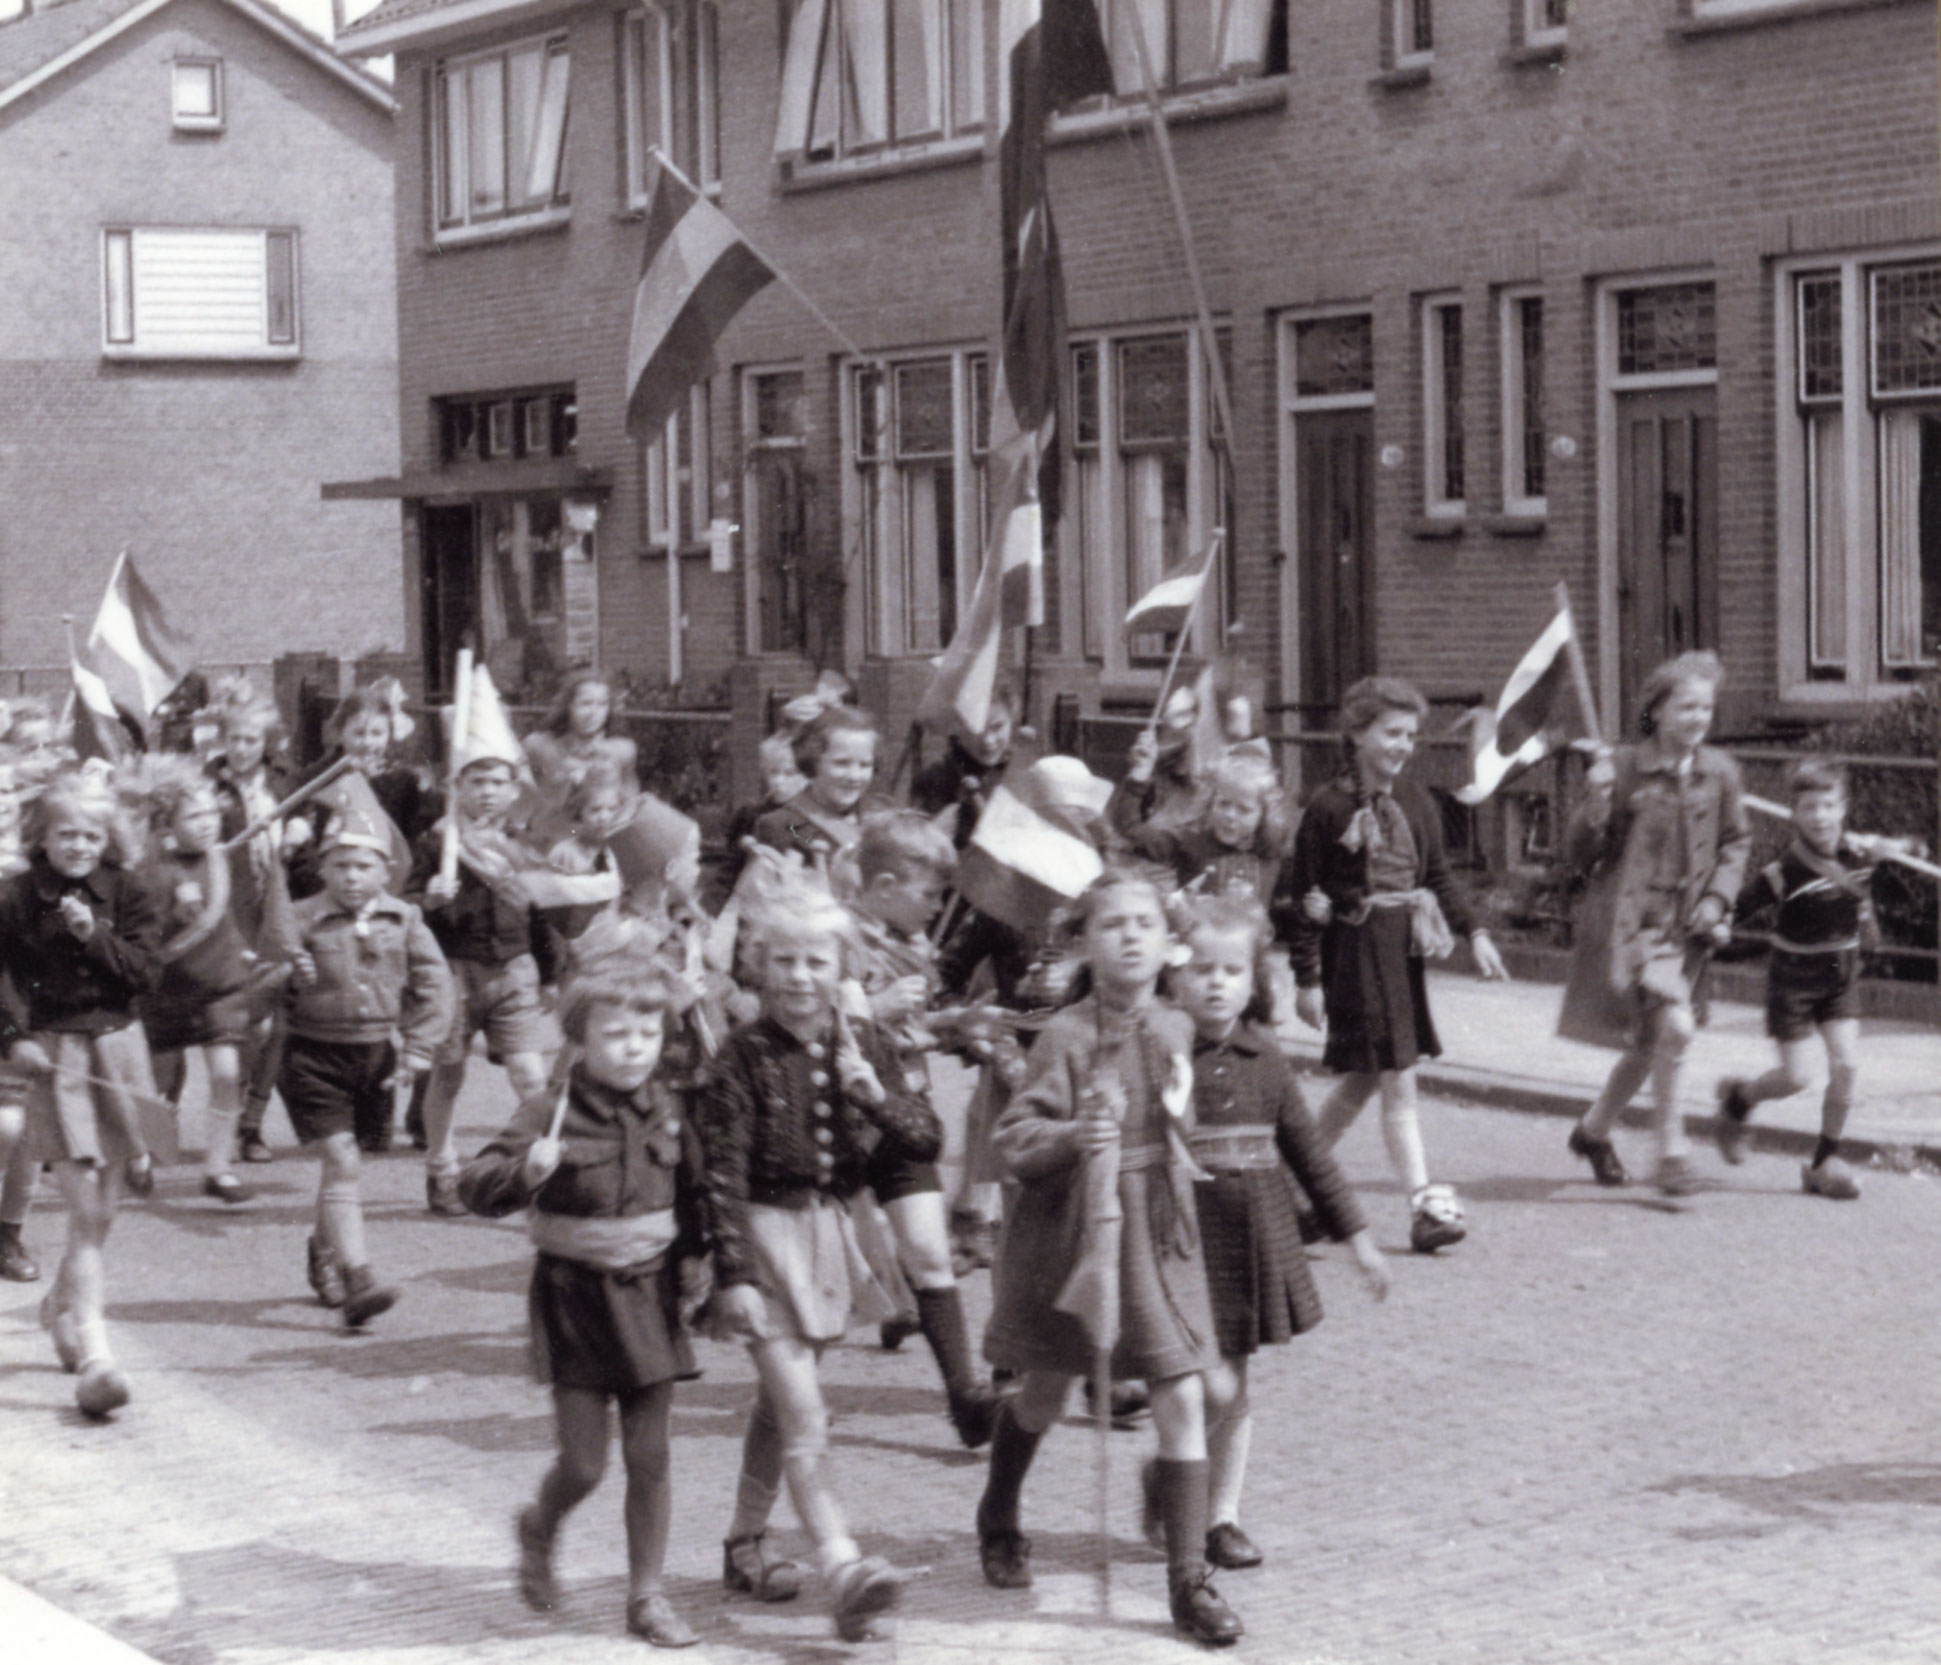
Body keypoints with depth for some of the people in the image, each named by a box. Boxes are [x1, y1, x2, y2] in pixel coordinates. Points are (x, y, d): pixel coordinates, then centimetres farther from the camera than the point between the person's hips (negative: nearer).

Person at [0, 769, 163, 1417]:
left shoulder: (126, 893, 4)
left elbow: (144, 970, -4)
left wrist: (94, 935, -17)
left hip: (116, 1049, 3)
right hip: (53, 1057, -3)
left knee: (100, 1212, 11)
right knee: (87, 1211, -12)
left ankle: (65, 1306, 38)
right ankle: (92, 1351, -14)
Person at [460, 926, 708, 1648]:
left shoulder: (667, 1113, 2)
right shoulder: (551, 1115, -12)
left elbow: (691, 1194, 16)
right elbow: (477, 1184, -18)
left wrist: (694, 1261, 7)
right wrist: (526, 1171, -36)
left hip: (648, 1295, 3)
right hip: (575, 1297, -3)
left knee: (649, 1457, 5)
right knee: (583, 1463, 0)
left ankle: (647, 1593, 18)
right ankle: (539, 1531, 34)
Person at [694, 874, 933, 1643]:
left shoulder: (864, 1046, 3)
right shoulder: (741, 1057, -12)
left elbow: (927, 1142, 4)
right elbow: (723, 1174, -15)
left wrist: (877, 1098, -16)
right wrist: (733, 1274, -20)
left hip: (830, 1230, 6)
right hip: (766, 1235, -6)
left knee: (779, 1403, 18)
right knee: (805, 1415, -12)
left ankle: (745, 1543, 32)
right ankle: (844, 1571, -20)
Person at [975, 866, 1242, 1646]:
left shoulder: (1176, 1031, 2)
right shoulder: (1067, 1036, -14)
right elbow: (1015, 1137, -19)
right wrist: (1071, 1138, -35)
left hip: (1159, 1230, 3)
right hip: (1071, 1225, -3)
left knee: (1183, 1398, -5)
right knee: (1044, 1390, 15)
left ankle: (1190, 1581, 2)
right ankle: (999, 1523, 43)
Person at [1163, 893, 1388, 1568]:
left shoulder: (1261, 1056, 7)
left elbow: (1305, 1146, 14)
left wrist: (1356, 1235, 16)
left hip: (1259, 1235, 5)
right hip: (1191, 1235, -5)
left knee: (1237, 1388, 11)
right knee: (1214, 1383, -11)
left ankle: (1222, 1515, 24)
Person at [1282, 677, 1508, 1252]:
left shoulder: (1416, 803, 8)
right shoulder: (1328, 808, -10)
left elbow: (1438, 878, 18)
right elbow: (1303, 899, -8)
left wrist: (1474, 933, 5)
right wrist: (1308, 978, -10)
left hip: (1403, 951, 7)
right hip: (1354, 952, -7)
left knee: (1364, 1080, 14)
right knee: (1398, 1082, -8)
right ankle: (1424, 1205, -5)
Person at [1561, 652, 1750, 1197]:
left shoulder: (1719, 772, 2)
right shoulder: (1623, 769, -10)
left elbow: (1735, 842, 17)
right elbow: (1583, 857, -5)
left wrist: (1717, 897, 1)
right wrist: (1596, 804, -23)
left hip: (1686, 926, 5)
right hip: (1631, 921, -5)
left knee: (1648, 1044, 13)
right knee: (1675, 1025, -22)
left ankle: (1594, 1129, 38)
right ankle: (1671, 1149, -7)